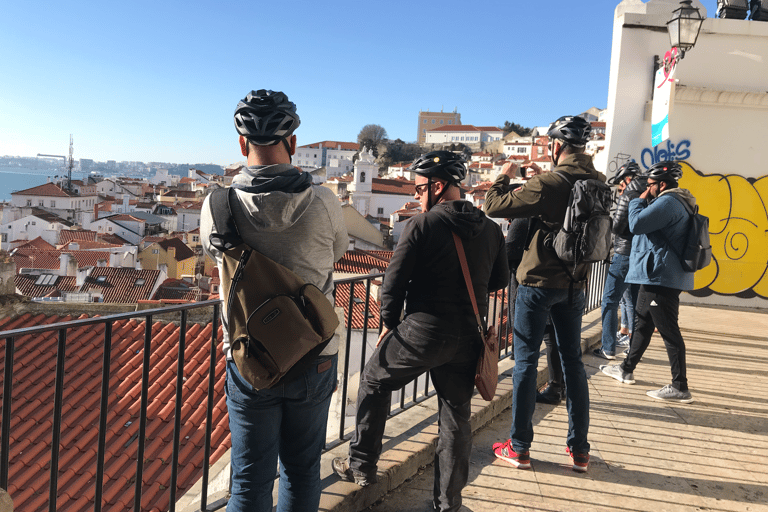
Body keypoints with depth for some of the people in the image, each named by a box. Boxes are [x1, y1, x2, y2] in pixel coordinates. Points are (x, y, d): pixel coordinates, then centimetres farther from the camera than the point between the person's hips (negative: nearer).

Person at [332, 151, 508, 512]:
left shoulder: (422, 225, -11)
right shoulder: (491, 230, 4)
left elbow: (393, 283, -10)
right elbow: (499, 281, 16)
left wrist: (389, 324, 5)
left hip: (423, 332, -5)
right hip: (469, 337, 5)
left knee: (374, 380, 19)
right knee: (456, 417, 14)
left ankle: (362, 464, 25)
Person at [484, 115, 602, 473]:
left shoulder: (548, 184, -18)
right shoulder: (598, 182, 2)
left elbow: (494, 206, -14)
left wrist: (503, 177, 5)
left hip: (538, 283, -6)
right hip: (574, 285, 6)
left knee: (526, 362, 4)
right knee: (573, 362, 14)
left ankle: (518, 448, 11)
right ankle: (579, 450, 21)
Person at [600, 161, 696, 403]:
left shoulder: (667, 202, -16)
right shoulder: (676, 202, 19)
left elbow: (636, 224, -20)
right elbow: (649, 226, 23)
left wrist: (639, 201, -5)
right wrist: (642, 202, 11)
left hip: (661, 277, -11)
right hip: (656, 276, 11)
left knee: (669, 331, -7)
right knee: (642, 323, 19)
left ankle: (680, 388, -2)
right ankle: (627, 369, 32)